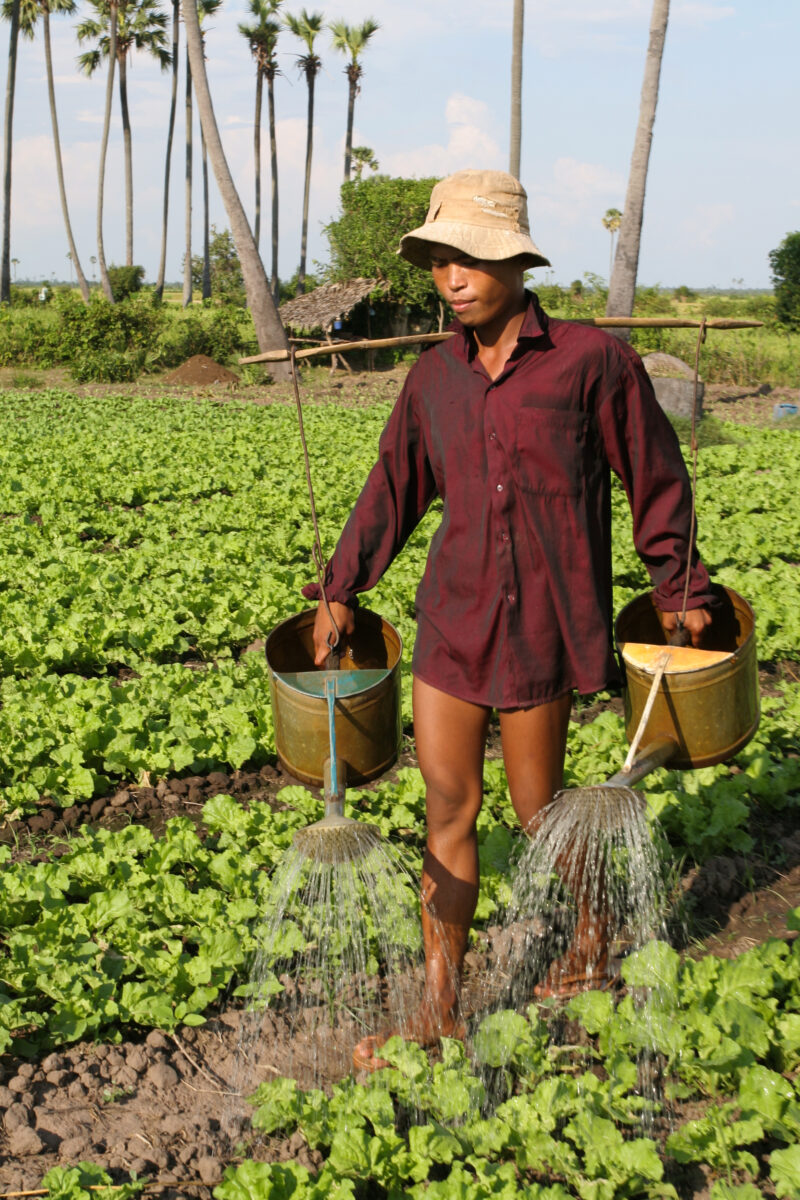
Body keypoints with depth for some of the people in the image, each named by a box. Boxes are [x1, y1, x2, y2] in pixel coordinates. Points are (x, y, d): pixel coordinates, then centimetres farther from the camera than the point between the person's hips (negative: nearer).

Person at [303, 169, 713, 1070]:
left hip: (543, 623, -4)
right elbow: (395, 488, 15)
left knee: (536, 806, 8)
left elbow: (655, 480, 2)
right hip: (453, 617, 4)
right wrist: (341, 589, 12)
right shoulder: (435, 377, 5)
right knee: (447, 806, 5)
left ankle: (596, 931, 39)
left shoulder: (592, 361, -7)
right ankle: (438, 1005, 16)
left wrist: (677, 591, 8)